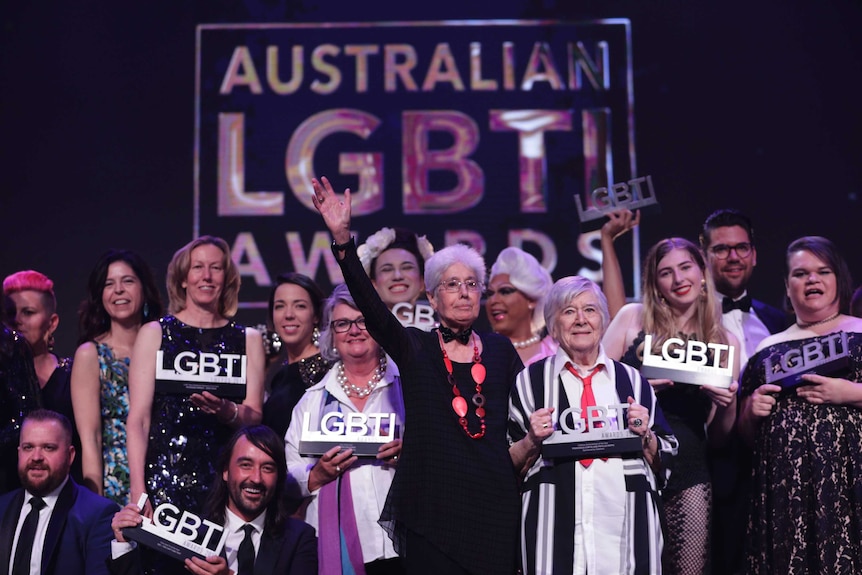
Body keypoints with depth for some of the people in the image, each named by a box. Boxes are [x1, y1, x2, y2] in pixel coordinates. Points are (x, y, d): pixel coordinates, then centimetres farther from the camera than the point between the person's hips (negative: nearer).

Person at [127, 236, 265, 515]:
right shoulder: (154, 333, 7)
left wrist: (226, 410, -16)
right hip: (164, 472, -2)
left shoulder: (248, 339, 13)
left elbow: (255, 417, 6)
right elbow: (138, 420, 1)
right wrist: (137, 491, -9)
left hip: (225, 478, 2)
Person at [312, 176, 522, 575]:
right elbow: (370, 306, -10)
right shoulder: (415, 349, 5)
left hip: (494, 503, 2)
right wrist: (342, 240, -22)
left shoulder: (500, 350, 12)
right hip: (432, 502, -2)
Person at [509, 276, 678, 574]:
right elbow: (508, 467, 6)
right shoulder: (530, 381, 6)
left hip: (625, 525, 2)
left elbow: (664, 464, 13)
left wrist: (645, 436, -5)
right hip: (555, 527, -2)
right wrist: (532, 442, -11)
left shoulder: (631, 380, 11)